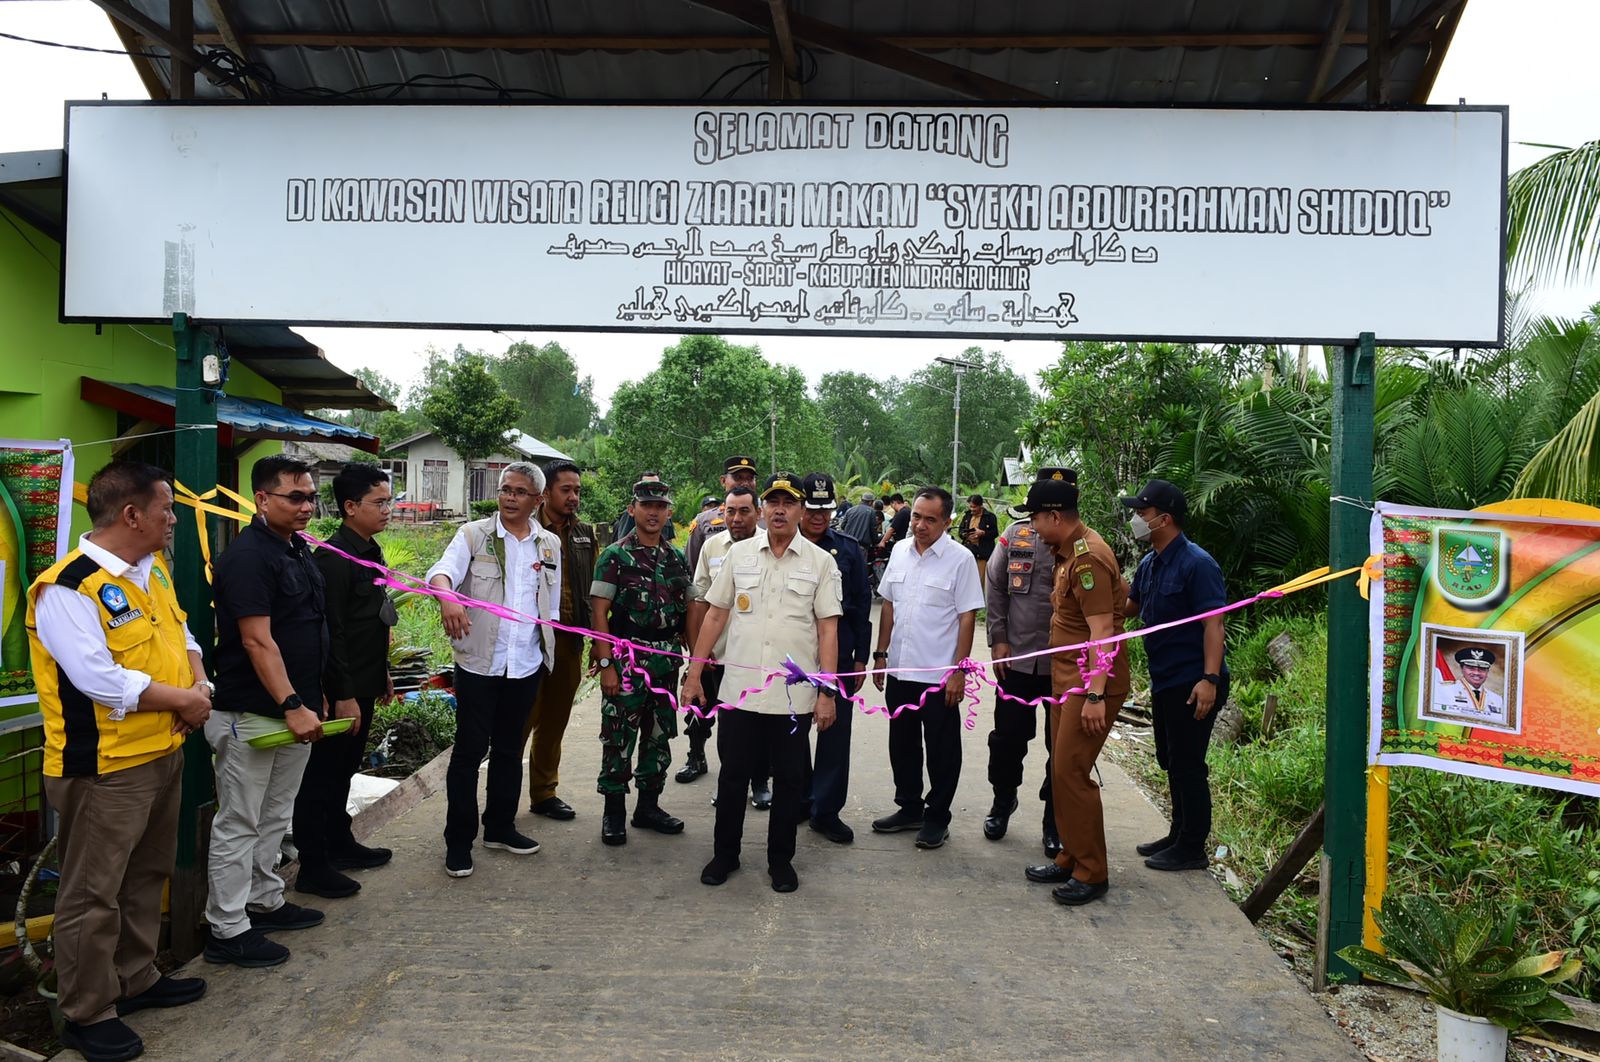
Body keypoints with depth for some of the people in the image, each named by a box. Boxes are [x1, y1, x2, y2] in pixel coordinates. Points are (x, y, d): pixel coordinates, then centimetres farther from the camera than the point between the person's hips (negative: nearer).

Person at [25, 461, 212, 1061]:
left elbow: (180, 635, 16)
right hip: (106, 767, -9)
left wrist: (199, 683, -3)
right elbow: (101, 681, -27)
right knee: (93, 894, 5)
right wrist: (182, 699, -17)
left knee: (147, 876, 21)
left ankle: (137, 979, 38)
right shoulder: (67, 589, -21)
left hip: (163, 753, 9)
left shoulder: (153, 567, 7)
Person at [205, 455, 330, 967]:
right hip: (251, 714, -9)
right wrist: (292, 706, -25)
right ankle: (228, 930, 11)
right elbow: (257, 641, -22)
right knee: (239, 825, 1)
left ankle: (265, 902, 32)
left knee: (275, 818, 19)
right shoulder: (247, 556, -17)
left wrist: (314, 697, 19)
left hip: (295, 709, 9)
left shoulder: (298, 550, 12)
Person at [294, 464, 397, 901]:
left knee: (344, 769, 21)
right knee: (323, 774, 1)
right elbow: (330, 632, -22)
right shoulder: (334, 557, -20)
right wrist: (344, 695, -22)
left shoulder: (370, 551, 11)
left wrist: (381, 674, 22)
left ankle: (339, 844, 34)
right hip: (341, 688, -9)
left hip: (362, 684, 9)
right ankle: (313, 867, 11)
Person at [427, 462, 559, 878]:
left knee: (510, 749, 15)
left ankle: (500, 828, 29)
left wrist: (548, 656, 16)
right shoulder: (474, 534, -3)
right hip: (479, 662, -4)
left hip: (526, 665, 4)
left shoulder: (549, 544, 9)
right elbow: (443, 570, -22)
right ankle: (459, 840, 13)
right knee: (469, 750, 1)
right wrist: (447, 597, -44)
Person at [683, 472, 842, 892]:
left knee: (788, 781, 9)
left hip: (795, 696, -1)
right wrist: (694, 674, 5)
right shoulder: (739, 554, 5)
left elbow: (828, 629, -2)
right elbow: (715, 616, 8)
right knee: (732, 775, 11)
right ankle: (725, 854, 28)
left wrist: (827, 692, -8)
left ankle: (781, 860, 25)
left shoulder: (820, 562, 0)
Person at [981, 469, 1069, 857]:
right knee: (1008, 735, 12)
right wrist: (998, 639, 0)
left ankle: (1055, 821, 24)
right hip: (1016, 657, 2)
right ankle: (1003, 801, 35)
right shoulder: (1016, 534, 1)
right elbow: (994, 587, 5)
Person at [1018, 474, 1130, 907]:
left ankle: (1092, 873, 4)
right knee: (1062, 770, 14)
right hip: (1068, 679, 10)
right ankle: (1071, 858, 25)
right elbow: (1122, 591, 23)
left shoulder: (1088, 558, -19)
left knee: (1070, 771, -8)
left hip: (1090, 685, -10)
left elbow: (1102, 631, -23)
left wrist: (1095, 695, -27)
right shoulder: (1071, 551, 12)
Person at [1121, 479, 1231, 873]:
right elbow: (1129, 606, 24)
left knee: (1187, 766, 0)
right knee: (1172, 762, 18)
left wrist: (1210, 679, -28)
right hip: (1164, 681, 9)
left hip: (1192, 684, -9)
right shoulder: (1148, 564, 9)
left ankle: (1192, 849, 13)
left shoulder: (1196, 564, -18)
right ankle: (1179, 835, 32)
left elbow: (1213, 624, -22)